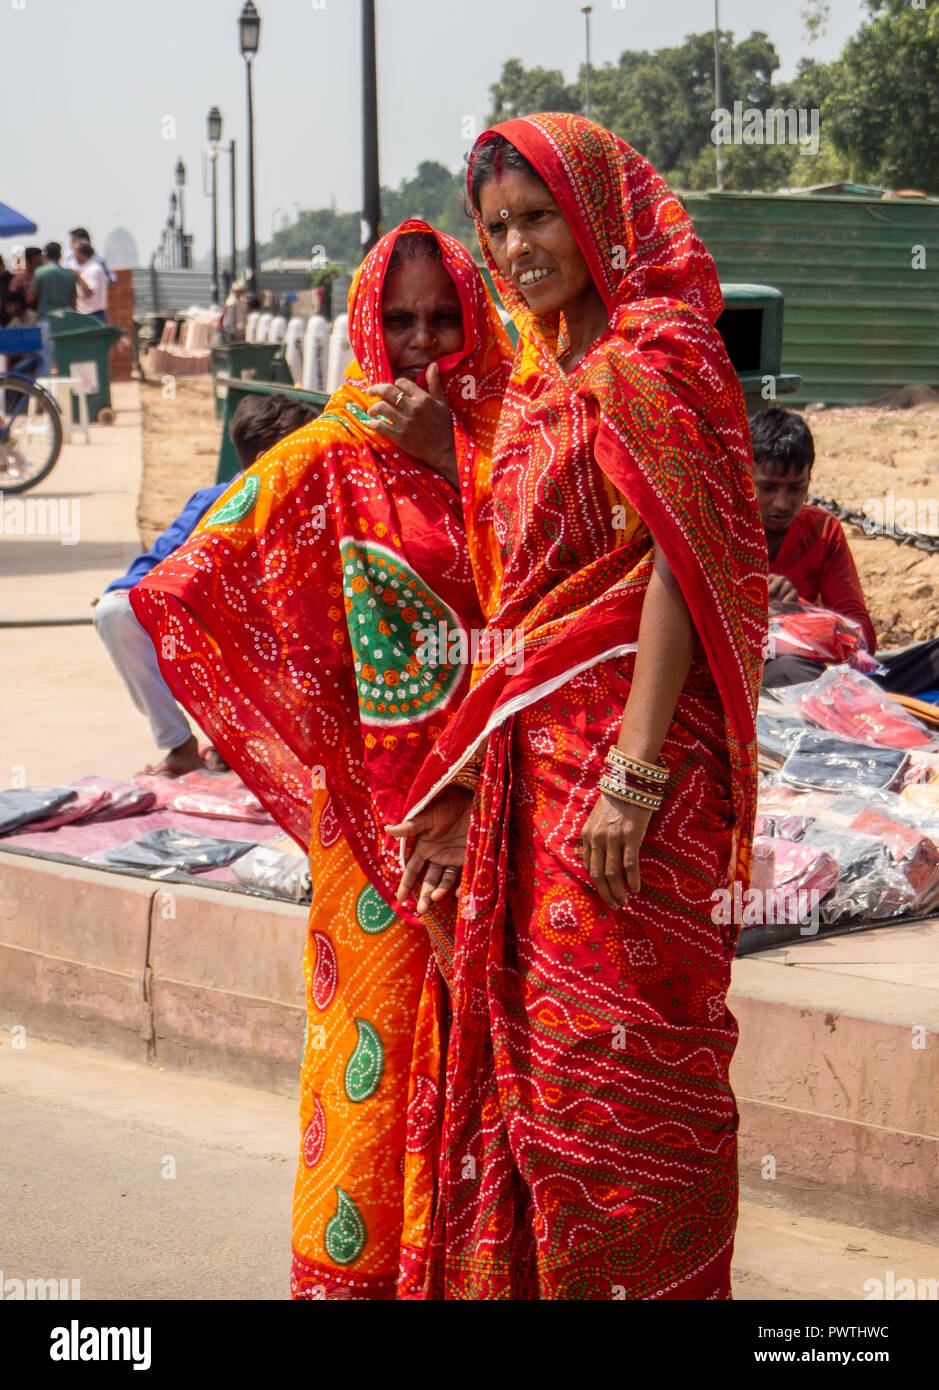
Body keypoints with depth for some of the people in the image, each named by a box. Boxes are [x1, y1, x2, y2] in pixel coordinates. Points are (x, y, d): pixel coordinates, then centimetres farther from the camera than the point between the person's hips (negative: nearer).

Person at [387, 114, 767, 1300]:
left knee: (609, 1055, -4)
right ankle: (529, 1269, 20)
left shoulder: (656, 361, -9)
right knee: (521, 1029, 10)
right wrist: (464, 776, 14)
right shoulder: (539, 382, 16)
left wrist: (633, 772, -21)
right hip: (532, 756, 8)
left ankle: (637, 1277, 7)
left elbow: (680, 570, -15)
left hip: (624, 751, -8)